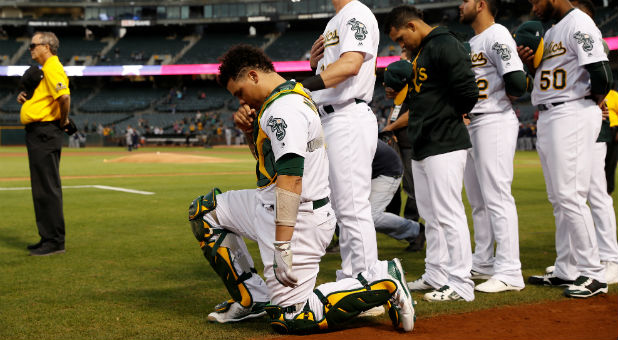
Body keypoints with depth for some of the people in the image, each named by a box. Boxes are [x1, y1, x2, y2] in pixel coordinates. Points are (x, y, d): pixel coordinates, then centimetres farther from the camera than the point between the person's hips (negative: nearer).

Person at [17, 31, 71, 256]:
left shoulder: (52, 68, -14)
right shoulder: (45, 69, 20)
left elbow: (64, 97, -29)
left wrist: (63, 121, -16)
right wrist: (27, 99, 12)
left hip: (45, 133, -11)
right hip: (39, 134, 11)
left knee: (47, 188, -8)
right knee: (41, 188, 14)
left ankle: (55, 241, -5)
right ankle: (48, 238, 21)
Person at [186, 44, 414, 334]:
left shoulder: (283, 109, -20)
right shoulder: (295, 96, 13)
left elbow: (291, 178, -28)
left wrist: (282, 245, -31)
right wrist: (250, 131, 7)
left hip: (299, 219, -11)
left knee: (291, 318, -12)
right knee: (204, 210, 17)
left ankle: (383, 281, -2)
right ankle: (251, 298, 15)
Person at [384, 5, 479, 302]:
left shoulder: (446, 46, -12)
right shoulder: (420, 54, 19)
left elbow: (468, 92, -18)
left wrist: (446, 120, -6)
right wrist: (398, 91, 12)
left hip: (444, 146, -11)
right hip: (422, 148, 11)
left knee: (448, 213, -10)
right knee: (430, 215, 15)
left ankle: (460, 285, -6)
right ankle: (436, 276, 25)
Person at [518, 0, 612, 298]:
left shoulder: (579, 24, -11)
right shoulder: (550, 32, 19)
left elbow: (602, 77, -19)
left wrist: (589, 105, -3)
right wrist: (531, 64, 6)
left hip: (573, 117, -10)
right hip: (547, 118, 10)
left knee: (569, 195, -12)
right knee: (558, 199, 11)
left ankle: (593, 275, -6)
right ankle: (566, 271, 18)